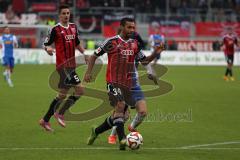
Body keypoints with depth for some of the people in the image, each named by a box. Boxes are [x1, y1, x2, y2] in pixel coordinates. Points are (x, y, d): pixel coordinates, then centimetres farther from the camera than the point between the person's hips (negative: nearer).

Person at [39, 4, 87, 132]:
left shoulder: (73, 27, 12)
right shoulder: (55, 29, -8)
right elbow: (46, 44, -4)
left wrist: (84, 54, 13)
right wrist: (48, 49, -26)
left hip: (71, 66, 8)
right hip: (63, 65, -8)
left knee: (62, 94, 11)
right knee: (79, 89, -16)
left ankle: (45, 120, 21)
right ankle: (60, 114, -3)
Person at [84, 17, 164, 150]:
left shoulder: (134, 44, 11)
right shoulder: (111, 42, -3)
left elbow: (144, 61, 16)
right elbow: (94, 56, 5)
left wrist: (155, 53, 0)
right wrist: (89, 72, -5)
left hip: (128, 83, 6)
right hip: (113, 82, -6)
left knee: (119, 114, 8)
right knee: (120, 106, -24)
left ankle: (96, 131, 28)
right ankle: (122, 140, -28)